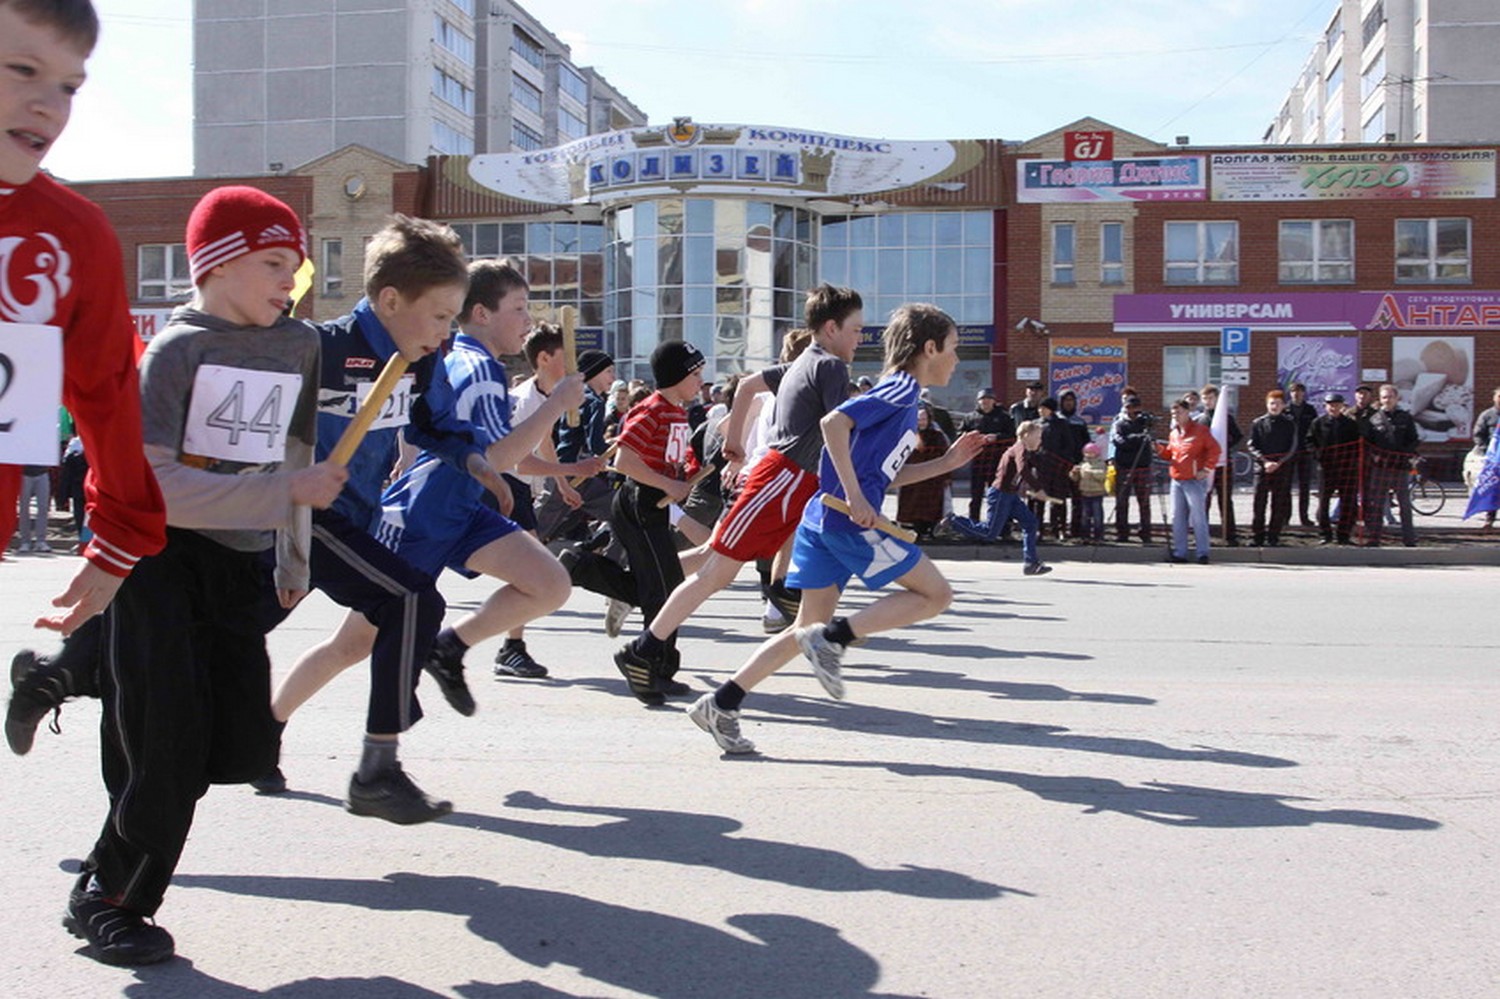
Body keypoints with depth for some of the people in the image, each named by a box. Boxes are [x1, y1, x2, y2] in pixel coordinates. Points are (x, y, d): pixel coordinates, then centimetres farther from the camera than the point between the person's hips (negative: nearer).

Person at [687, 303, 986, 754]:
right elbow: (834, 423, -20)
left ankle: (721, 704, 7)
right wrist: (855, 497, -21)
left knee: (809, 628, 11)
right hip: (851, 519, -10)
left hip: (823, 520, 10)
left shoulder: (901, 394, 23)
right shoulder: (902, 388, -6)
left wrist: (946, 462, 24)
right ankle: (834, 638, -8)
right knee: (935, 593, 1)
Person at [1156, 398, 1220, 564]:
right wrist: (1160, 449, 1)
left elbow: (1214, 449, -10)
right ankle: (1179, 552, 15)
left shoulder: (1200, 430, -6)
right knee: (1178, 518, 9)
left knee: (1198, 517, -6)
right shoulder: (1173, 433, 15)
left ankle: (1202, 553, -2)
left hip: (1194, 481, -7)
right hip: (1176, 481, 7)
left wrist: (1206, 469, -14)